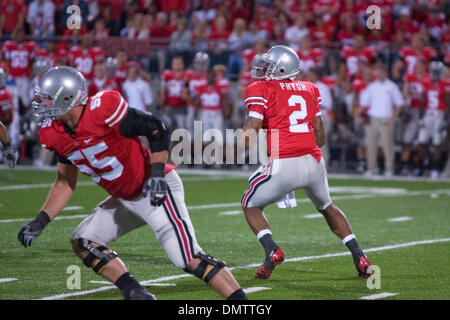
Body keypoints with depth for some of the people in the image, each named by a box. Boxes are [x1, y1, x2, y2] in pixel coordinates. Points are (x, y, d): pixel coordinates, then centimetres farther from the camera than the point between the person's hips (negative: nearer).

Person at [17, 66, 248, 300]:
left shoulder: (102, 111, -24)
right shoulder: (57, 135, 1)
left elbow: (158, 129, -16)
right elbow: (65, 183, 13)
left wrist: (157, 174, -23)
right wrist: (40, 221, 5)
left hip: (154, 190, -9)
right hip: (125, 199, 9)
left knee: (190, 259, -17)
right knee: (83, 242, 5)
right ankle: (136, 293, 3)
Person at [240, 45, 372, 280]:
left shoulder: (261, 90, 2)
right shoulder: (309, 89, 18)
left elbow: (250, 133, -7)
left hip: (284, 164, -5)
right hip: (313, 161, 5)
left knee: (251, 205, 18)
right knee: (326, 206, 30)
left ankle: (271, 250, -4)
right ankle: (358, 256, 19)